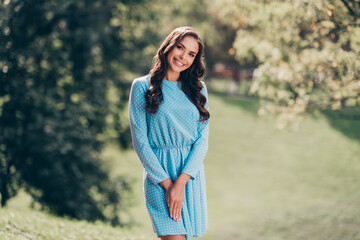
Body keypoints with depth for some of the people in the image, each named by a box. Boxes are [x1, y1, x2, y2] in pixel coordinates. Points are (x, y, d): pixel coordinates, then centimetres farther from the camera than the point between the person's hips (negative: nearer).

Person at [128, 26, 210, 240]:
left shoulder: (198, 89, 8)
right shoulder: (142, 87, -1)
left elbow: (203, 139, 2)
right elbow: (140, 140, -4)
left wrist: (181, 182, -11)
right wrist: (166, 183, -10)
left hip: (191, 174, 4)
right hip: (159, 173, -4)